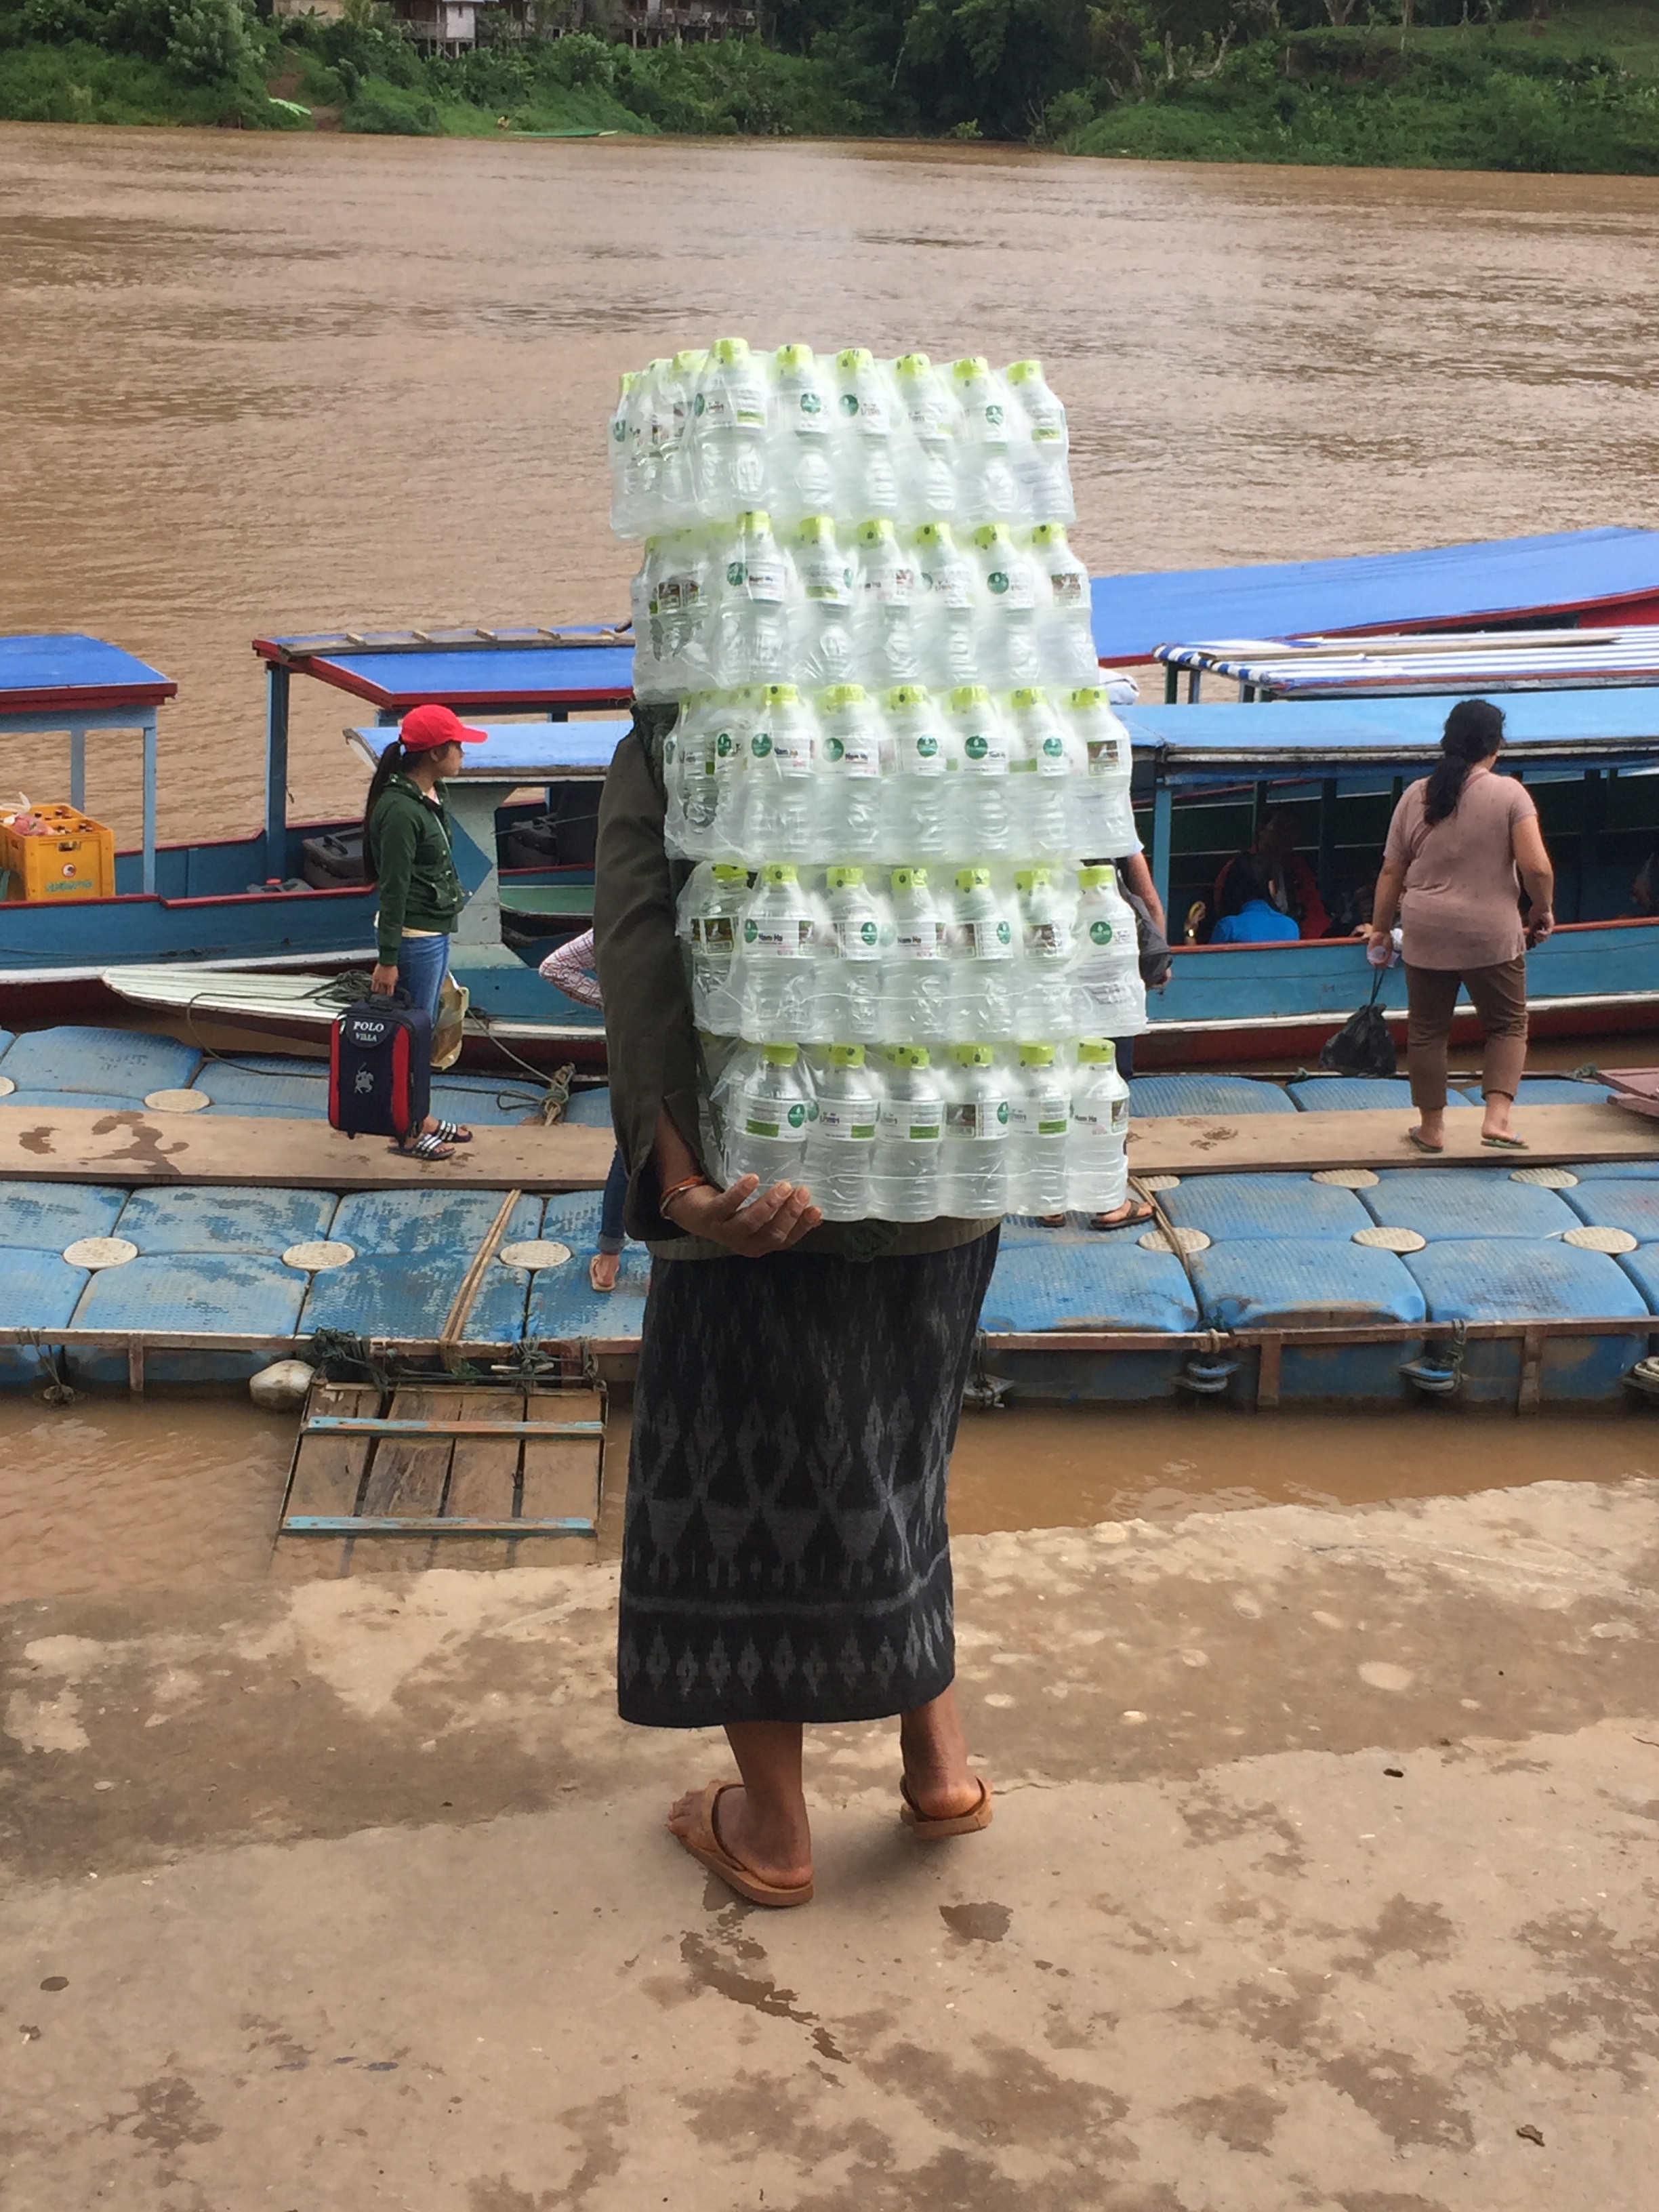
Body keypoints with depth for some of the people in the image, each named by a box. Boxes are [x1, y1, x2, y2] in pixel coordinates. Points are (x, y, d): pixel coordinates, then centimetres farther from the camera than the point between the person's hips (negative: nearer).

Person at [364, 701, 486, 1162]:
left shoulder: (429, 797, 8)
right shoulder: (399, 809, -22)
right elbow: (393, 888, -21)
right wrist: (387, 959, -20)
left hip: (435, 932, 10)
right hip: (414, 937, -10)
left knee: (426, 1028, 18)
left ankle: (422, 1116, 30)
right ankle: (409, 1130, 13)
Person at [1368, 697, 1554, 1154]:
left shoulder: (1415, 796, 2)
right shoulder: (1509, 794, -8)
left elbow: (1391, 872, 6)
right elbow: (1536, 867, -14)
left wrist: (1381, 928, 17)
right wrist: (1543, 910, 3)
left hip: (1426, 935, 3)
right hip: (1491, 936, -3)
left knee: (1427, 1029, 13)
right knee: (1508, 1023, 12)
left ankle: (1431, 1128, 18)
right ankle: (1496, 1118, -3)